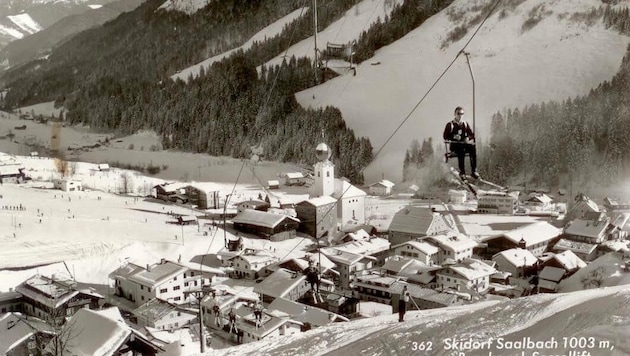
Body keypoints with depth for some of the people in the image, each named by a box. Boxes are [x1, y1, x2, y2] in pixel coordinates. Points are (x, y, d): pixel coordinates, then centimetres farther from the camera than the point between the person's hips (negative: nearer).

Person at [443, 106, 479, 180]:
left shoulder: (465, 124, 19)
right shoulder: (450, 124, 6)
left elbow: (471, 134, 16)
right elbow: (445, 136, 0)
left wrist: (468, 138, -6)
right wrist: (453, 137, -18)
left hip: (464, 144, 4)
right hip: (454, 144, -3)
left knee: (472, 148, -29)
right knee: (461, 151, -37)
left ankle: (474, 171, -27)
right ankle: (462, 172, -31)